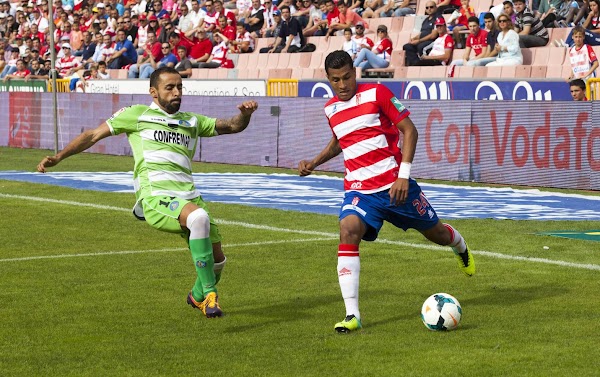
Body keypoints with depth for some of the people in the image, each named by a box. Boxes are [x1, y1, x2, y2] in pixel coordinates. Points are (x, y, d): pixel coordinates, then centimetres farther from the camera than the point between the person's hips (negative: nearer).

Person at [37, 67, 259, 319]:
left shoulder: (192, 122, 23)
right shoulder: (137, 114, 12)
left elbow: (232, 126, 25)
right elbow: (94, 135, 15)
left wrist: (244, 114, 2)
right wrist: (58, 157, 7)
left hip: (189, 197, 6)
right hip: (155, 198, -6)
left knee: (216, 259, 0)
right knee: (199, 217, -36)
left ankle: (198, 297, 37)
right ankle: (210, 294, -28)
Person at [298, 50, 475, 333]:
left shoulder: (376, 93, -9)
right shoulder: (330, 109, 7)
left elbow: (409, 130, -8)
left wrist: (404, 175, -15)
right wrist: (314, 162, 11)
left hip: (395, 184, -2)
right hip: (359, 189, 3)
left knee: (435, 232, 13)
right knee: (348, 230, -27)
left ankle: (461, 248, 55)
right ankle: (352, 315, -29)